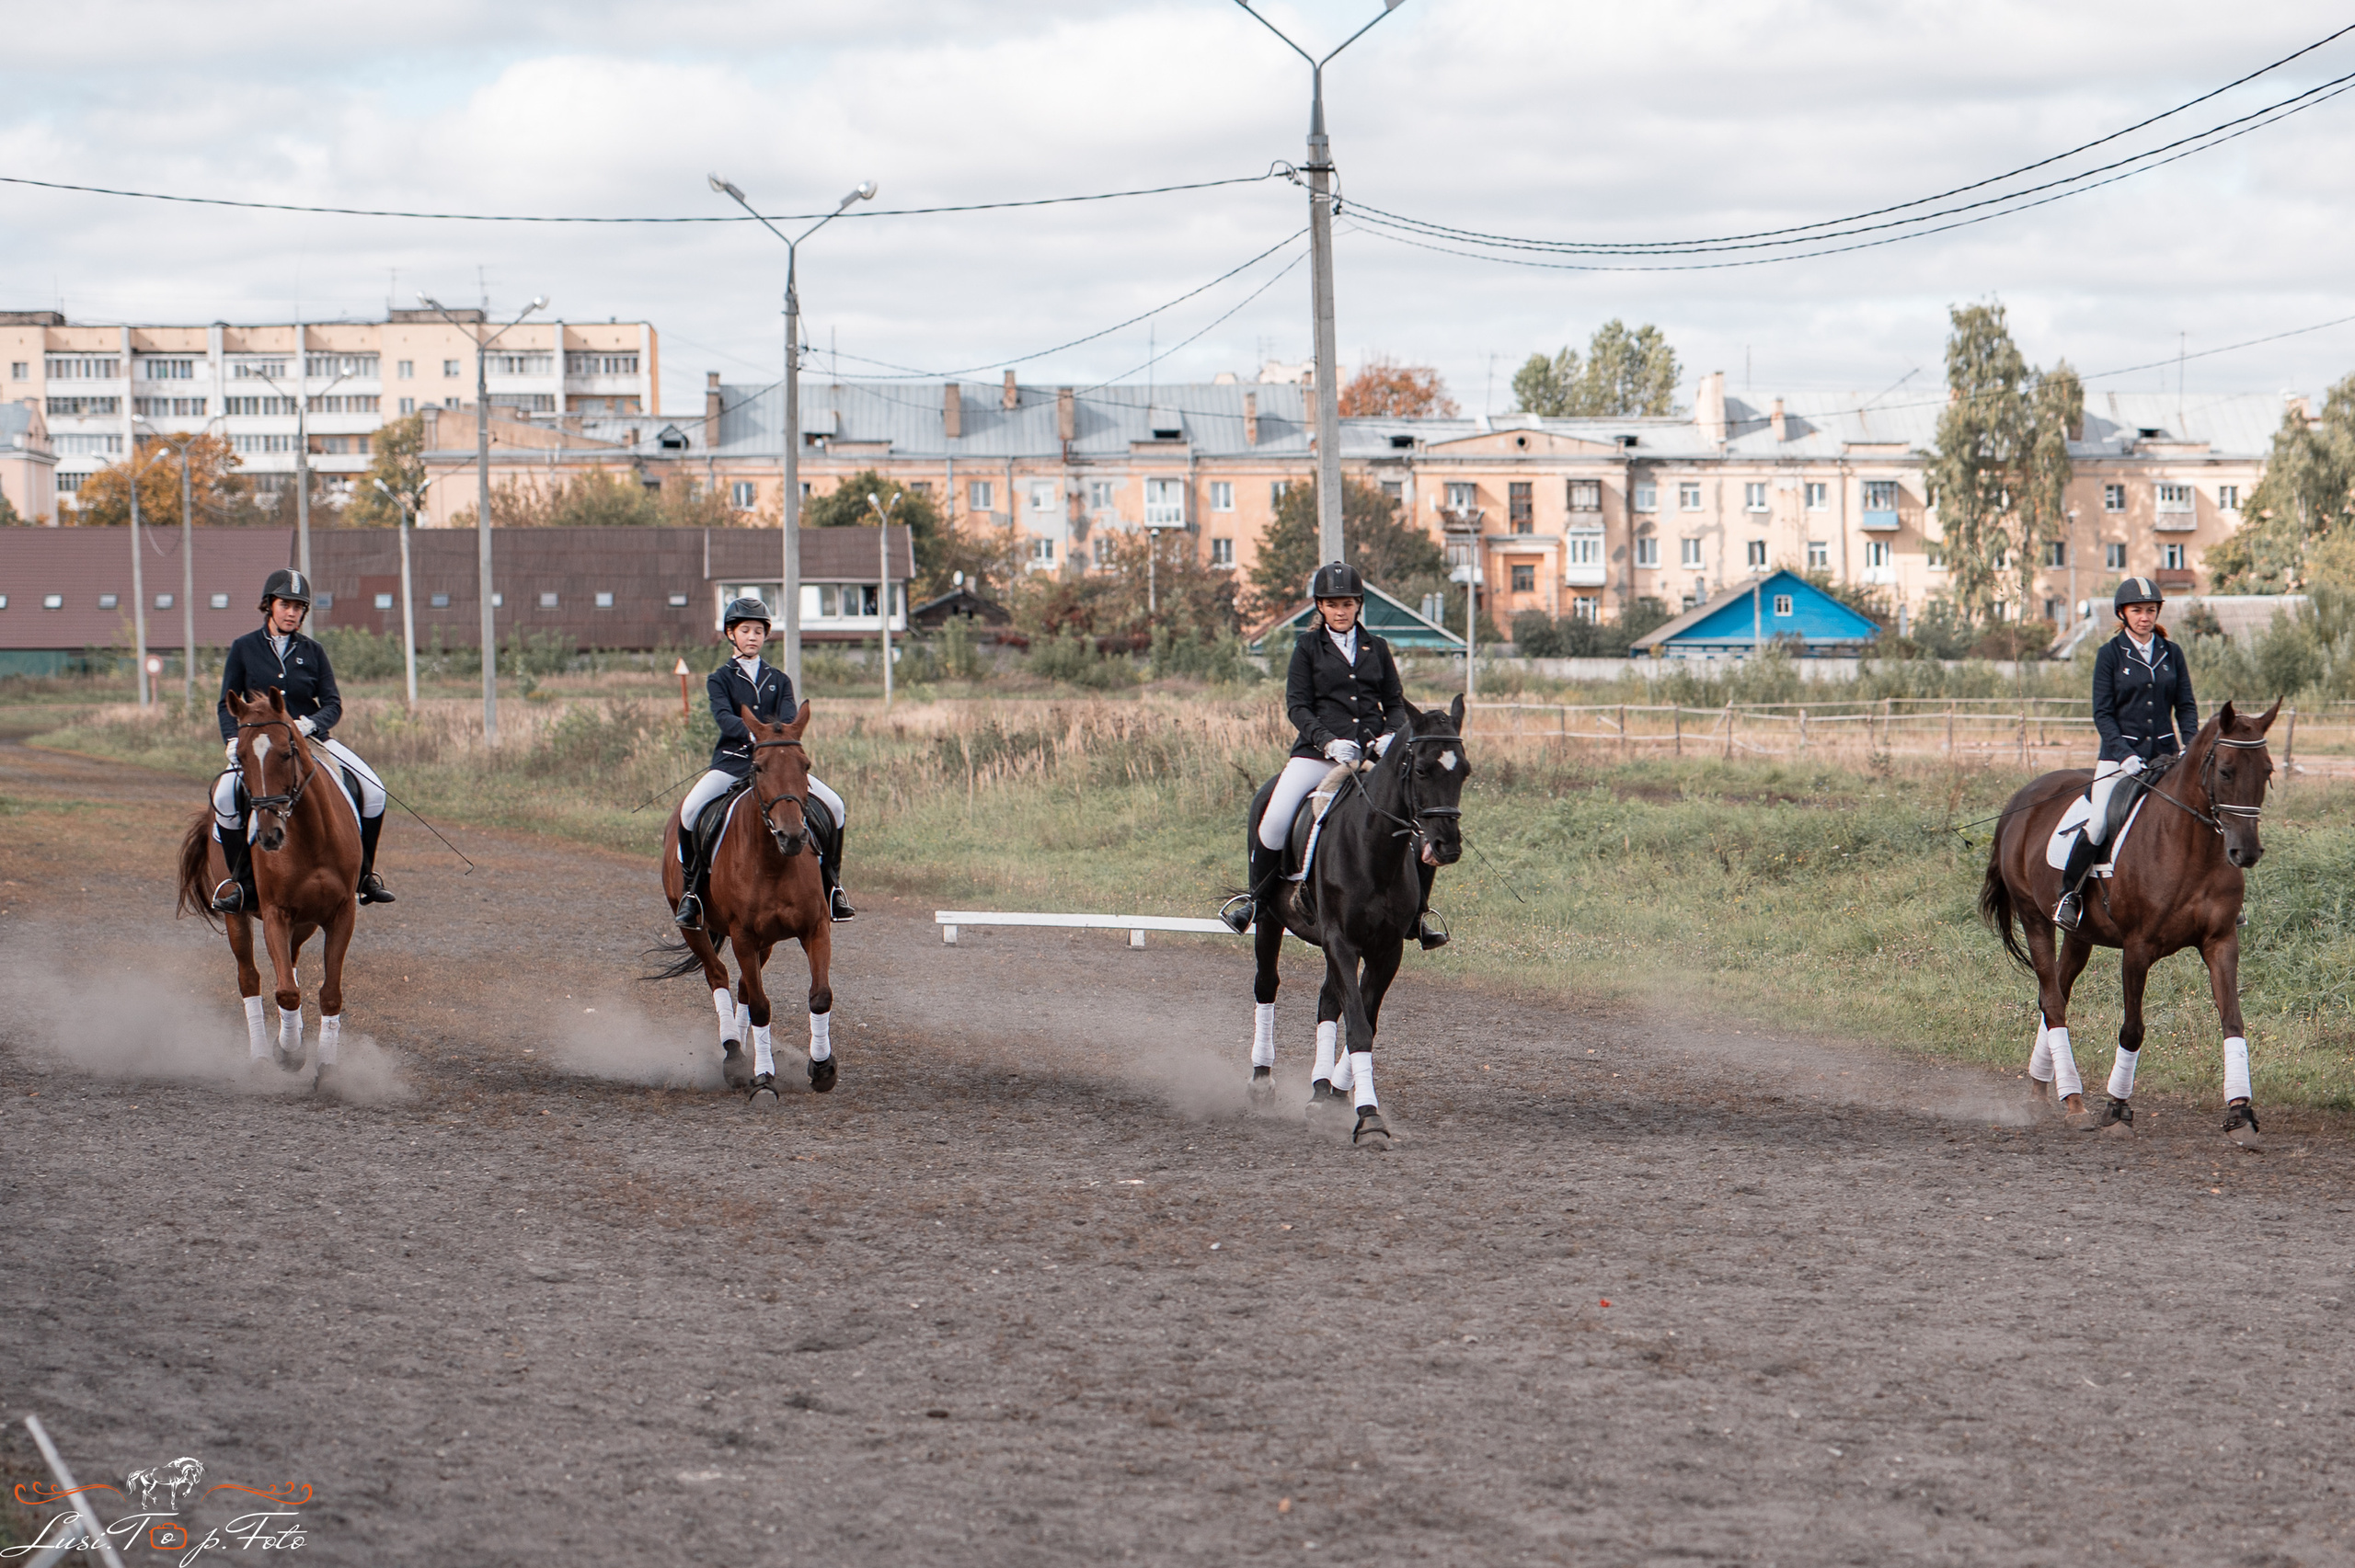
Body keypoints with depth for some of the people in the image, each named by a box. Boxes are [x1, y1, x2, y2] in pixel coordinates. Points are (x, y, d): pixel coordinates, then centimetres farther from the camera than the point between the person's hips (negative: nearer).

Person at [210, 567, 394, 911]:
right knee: (226, 795, -31)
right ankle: (241, 881, -13)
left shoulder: (313, 651, 7)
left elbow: (333, 703, 3)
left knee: (372, 789, -17)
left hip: (311, 739, 2)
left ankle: (363, 874, -1)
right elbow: (227, 705, 5)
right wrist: (233, 742, -14)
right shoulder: (244, 649, 4)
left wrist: (312, 723, -19)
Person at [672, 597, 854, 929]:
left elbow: (790, 717, -1)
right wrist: (753, 733, -32)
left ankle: (830, 882, 4)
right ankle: (693, 887, -13)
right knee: (690, 809, -29)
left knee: (834, 805, -12)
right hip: (732, 760, -3)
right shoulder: (721, 679, 6)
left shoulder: (778, 680, 15)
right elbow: (724, 718, -13)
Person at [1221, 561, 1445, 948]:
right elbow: (1297, 705, 0)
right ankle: (1255, 896, 2)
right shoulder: (1308, 647, 7)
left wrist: (1391, 735, -7)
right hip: (1319, 753, -2)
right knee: (1274, 821, -22)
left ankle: (1415, 915, 4)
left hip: (1372, 753, 2)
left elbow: (1396, 704, 16)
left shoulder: (1376, 648, 15)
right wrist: (1328, 742, -17)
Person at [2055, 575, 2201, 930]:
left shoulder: (2172, 654, 8)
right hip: (2120, 753, -3)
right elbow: (2102, 713, -3)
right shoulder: (2111, 654, -1)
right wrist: (2124, 754, -17)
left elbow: (2186, 705, 10)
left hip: (2165, 753, 3)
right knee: (2097, 824, -20)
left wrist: (2193, 745, -8)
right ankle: (2069, 895, -4)